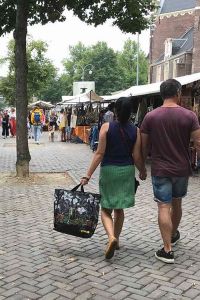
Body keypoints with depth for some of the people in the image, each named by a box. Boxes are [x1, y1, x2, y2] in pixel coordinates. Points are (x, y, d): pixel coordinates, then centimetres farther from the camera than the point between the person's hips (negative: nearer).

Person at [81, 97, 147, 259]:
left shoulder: (107, 127, -10)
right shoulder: (135, 130, -5)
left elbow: (100, 153, -13)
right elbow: (137, 156, -4)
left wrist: (88, 175, -9)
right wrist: (143, 172, 15)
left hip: (109, 170, -2)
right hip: (127, 171, 3)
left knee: (106, 209, 7)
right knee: (119, 208, 18)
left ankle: (112, 237, -15)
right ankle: (116, 239, 28)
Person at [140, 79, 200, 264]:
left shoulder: (150, 117, -6)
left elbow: (144, 147, -1)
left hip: (160, 170, -2)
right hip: (182, 169, 2)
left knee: (164, 207, 1)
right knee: (176, 203, 21)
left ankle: (167, 250, 0)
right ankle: (173, 235, 43)